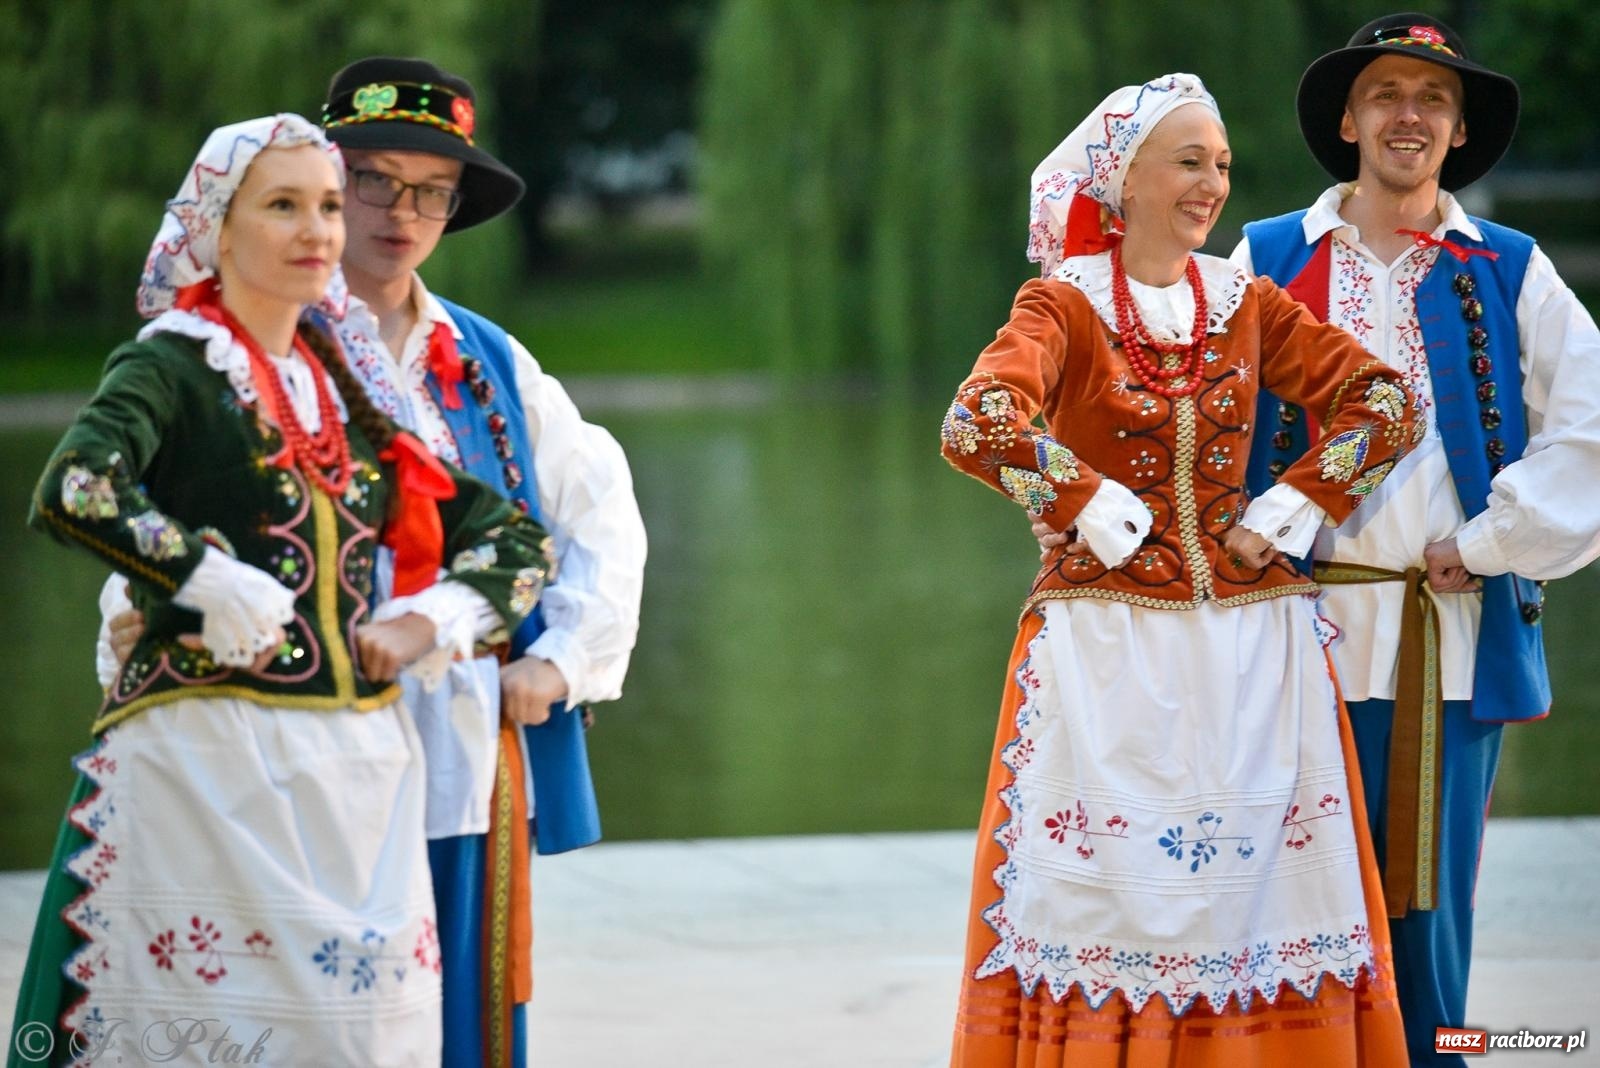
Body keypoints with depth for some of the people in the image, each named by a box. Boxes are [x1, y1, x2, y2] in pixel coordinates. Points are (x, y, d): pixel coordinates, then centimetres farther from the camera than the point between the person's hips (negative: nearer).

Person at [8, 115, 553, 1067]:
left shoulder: (347, 388, 15)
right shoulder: (171, 365, -3)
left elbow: (517, 538, 19)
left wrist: (429, 623, 3)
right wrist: (220, 587, -20)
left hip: (361, 767, 6)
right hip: (211, 763, -6)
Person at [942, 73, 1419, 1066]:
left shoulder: (1249, 304, 8)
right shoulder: (1063, 304, -3)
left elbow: (1384, 404, 3)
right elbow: (978, 426, -19)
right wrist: (1099, 513, -15)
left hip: (1251, 646, 3)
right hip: (1110, 647, -3)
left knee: (1254, 886, 3)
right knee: (1110, 888, -2)